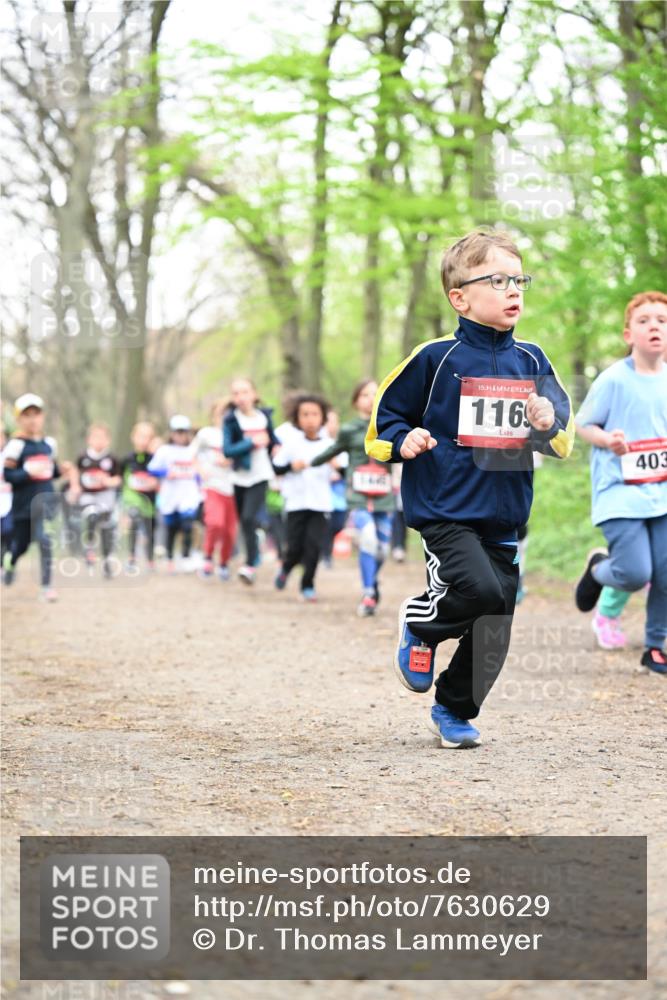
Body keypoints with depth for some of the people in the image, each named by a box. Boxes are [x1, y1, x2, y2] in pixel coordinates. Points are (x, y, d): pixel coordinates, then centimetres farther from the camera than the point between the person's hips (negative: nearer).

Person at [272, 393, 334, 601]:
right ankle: (286, 569, 34)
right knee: (295, 546, 2)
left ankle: (308, 585, 6)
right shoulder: (292, 443, 2)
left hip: (320, 503, 0)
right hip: (296, 502, 0)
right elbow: (277, 467, 5)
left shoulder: (329, 445, 1)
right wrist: (291, 466, -13)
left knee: (314, 545, -8)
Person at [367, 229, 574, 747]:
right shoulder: (436, 358, -5)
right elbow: (385, 417, 4)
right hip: (445, 510, -5)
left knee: (493, 635, 6)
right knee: (480, 589, -27)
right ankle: (420, 625, 4)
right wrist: (404, 441, -16)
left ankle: (454, 710, 30)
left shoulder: (531, 362, 7)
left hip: (504, 518, 5)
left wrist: (549, 423, -10)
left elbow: (563, 440, 12)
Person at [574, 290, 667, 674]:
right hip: (620, 493, -5)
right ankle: (597, 567, 22)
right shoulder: (614, 379, -8)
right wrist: (607, 439, -19)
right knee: (635, 574, -13)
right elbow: (583, 424, 0)